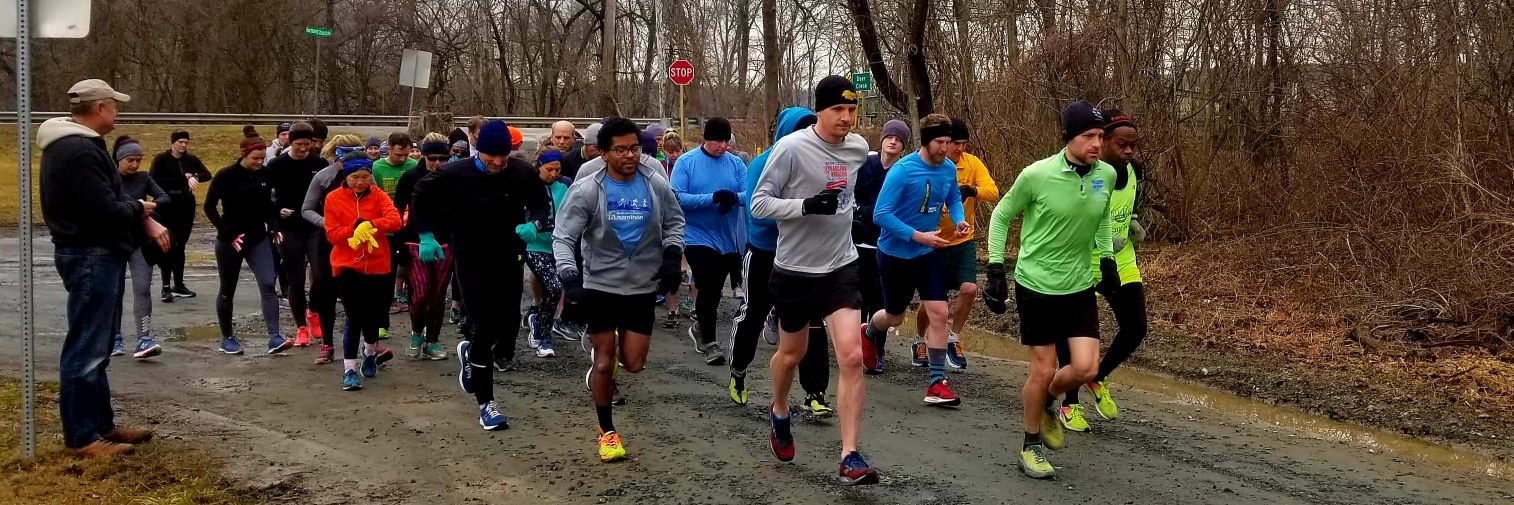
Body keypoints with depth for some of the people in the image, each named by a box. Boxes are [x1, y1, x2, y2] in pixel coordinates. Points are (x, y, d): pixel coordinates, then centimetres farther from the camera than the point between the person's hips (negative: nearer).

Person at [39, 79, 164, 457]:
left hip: (98, 255, 12)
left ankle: (101, 424, 27)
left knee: (96, 348, 17)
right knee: (85, 349, -6)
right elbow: (106, 211, -25)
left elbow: (113, 197, 17)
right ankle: (81, 437, -1)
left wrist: (146, 222, 1)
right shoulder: (79, 151, -20)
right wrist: (139, 208, -5)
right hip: (91, 257, -12)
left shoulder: (79, 145, 15)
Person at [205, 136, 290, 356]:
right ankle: (227, 338, 25)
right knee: (228, 291, 10)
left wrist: (273, 227, 0)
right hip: (230, 241, -3)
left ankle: (274, 338, -19)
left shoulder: (265, 175, 0)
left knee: (268, 285, -13)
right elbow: (210, 207, -7)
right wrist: (229, 234, -13)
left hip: (258, 239, 3)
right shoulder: (226, 175, -11)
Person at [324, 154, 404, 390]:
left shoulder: (378, 196, 1)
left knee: (373, 315, 10)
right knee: (354, 318, -9)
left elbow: (395, 220, -15)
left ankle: (370, 352, 42)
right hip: (347, 266, -2)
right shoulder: (334, 198, 0)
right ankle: (349, 370, 0)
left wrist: (370, 225, -32)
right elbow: (332, 234, -6)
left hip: (377, 266, 2)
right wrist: (355, 227, -22)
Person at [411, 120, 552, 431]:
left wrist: (534, 223, -18)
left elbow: (541, 205, 4)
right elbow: (420, 196, 4)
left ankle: (471, 353, 36)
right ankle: (485, 403, 6)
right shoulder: (455, 174, -12)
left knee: (509, 321, 2)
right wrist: (426, 236, -3)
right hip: (471, 261, -2)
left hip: (508, 258, 3)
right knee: (484, 329, -6)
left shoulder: (523, 174, -10)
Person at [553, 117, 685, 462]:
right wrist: (569, 275, -26)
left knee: (633, 363, 3)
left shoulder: (656, 185, -4)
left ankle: (611, 352, 41)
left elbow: (674, 222, 12)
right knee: (604, 362, 2)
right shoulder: (586, 190, -13)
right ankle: (607, 431, 21)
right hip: (601, 285, -2)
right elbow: (563, 237, -11)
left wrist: (671, 257, -2)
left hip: (644, 287, 2)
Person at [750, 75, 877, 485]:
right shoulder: (791, 148, -16)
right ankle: (779, 414, 47)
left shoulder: (859, 148, 1)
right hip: (795, 270, -3)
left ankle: (850, 458, -7)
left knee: (851, 357, -11)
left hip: (841, 267, 3)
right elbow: (758, 203, -15)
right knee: (792, 353, 16)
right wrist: (806, 205, -27)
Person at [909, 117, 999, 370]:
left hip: (963, 241, 2)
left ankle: (953, 340, 8)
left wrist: (971, 190, -36)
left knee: (969, 289, -15)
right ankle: (919, 342, 33)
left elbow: (993, 191, -17)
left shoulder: (973, 164, -4)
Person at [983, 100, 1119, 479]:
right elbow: (1001, 216, -4)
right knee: (1043, 370, 1)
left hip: (1080, 287, 4)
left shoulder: (1106, 174, -4)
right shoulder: (1036, 175, -18)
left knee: (1086, 368, -4)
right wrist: (996, 269, -8)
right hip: (1036, 285, -4)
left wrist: (1106, 257, 10)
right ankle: (1031, 446, 22)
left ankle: (1047, 403, 30)